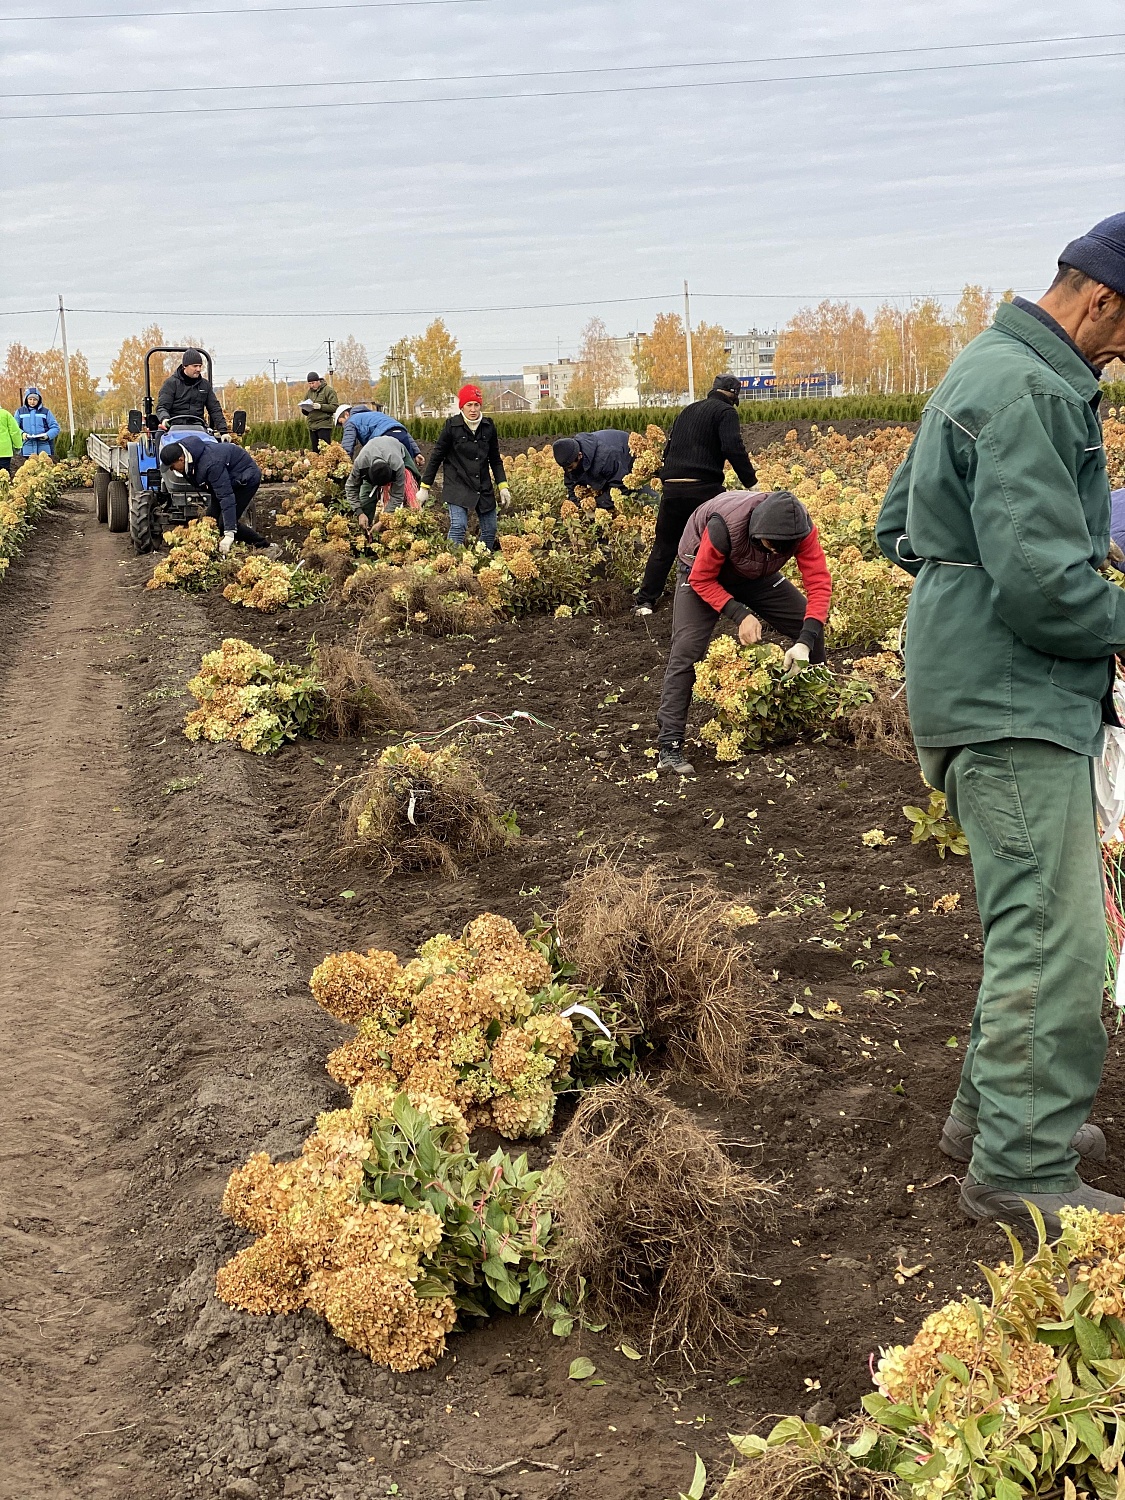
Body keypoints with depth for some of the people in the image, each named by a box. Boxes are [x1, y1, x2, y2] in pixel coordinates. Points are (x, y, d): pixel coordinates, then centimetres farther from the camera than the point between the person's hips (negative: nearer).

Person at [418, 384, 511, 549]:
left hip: (484, 488, 4)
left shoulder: (488, 426, 3)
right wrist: (425, 487, 0)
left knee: (490, 529, 6)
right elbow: (436, 457, 0)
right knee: (458, 527, -19)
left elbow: (495, 459, 14)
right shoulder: (452, 426, -7)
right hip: (458, 486, -4)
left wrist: (502, 486, 8)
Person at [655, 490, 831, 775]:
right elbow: (702, 580, -27)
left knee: (811, 626, -3)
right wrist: (740, 614, -36)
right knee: (686, 650, -21)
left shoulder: (800, 527, -29)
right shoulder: (725, 525, -41)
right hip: (703, 573, -4)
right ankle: (669, 746, -19)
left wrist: (806, 641, -38)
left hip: (756, 577, 5)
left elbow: (819, 582, -28)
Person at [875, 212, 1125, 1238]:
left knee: (1033, 922, 18)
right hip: (1011, 703, -11)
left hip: (1003, 693, 11)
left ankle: (997, 1113, 29)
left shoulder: (987, 371, 18)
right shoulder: (1027, 393, -18)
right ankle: (1022, 1173, -1)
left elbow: (899, 529, 24)